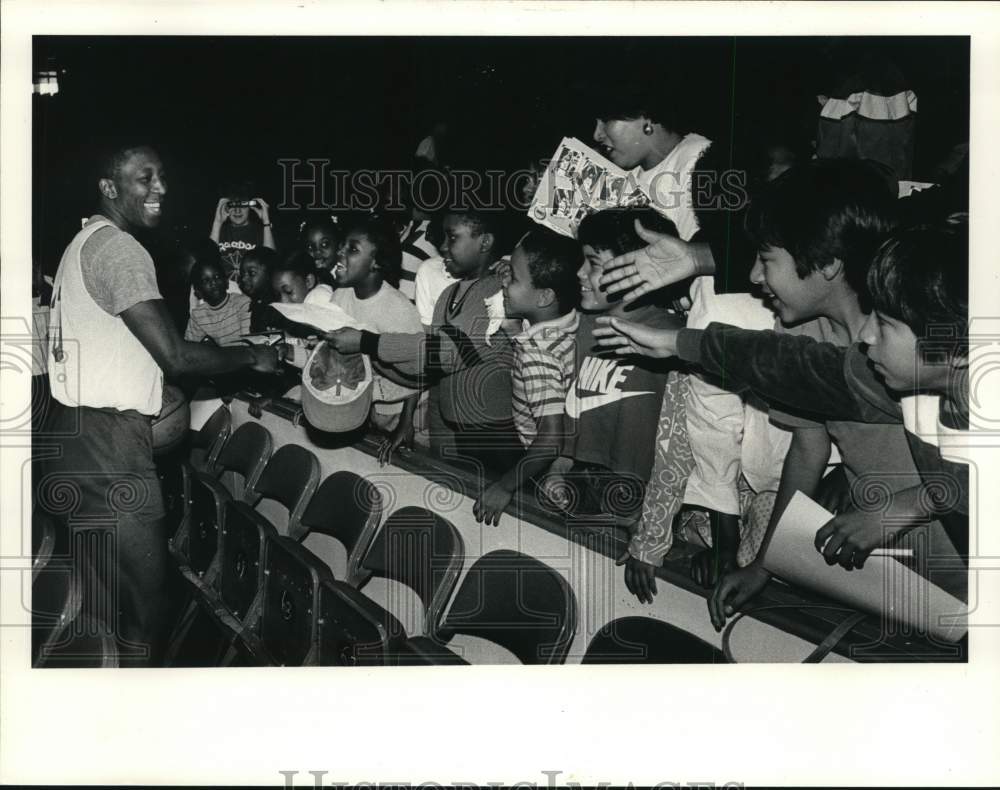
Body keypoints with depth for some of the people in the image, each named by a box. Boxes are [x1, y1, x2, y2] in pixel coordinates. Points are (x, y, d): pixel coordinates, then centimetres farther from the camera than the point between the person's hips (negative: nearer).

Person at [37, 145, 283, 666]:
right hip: (104, 445, -11)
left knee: (97, 598, 18)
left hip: (72, 434, 11)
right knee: (141, 605, -4)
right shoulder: (119, 248, -14)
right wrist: (253, 358, -6)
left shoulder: (88, 241, 20)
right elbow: (174, 355, -19)